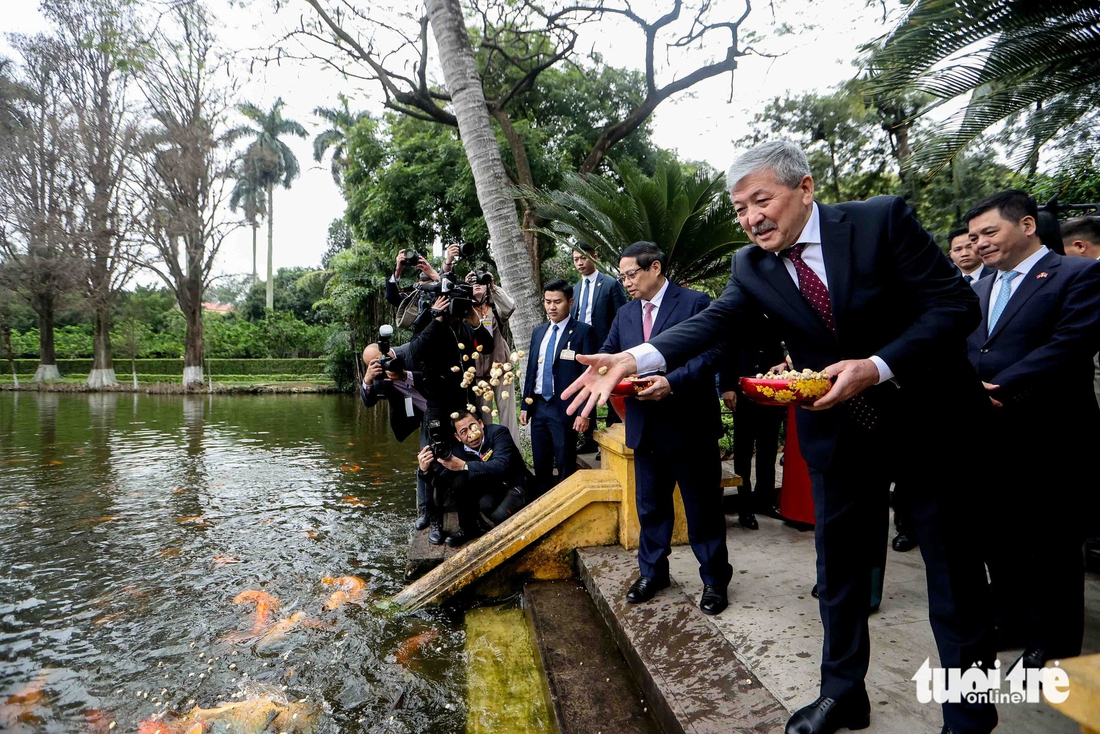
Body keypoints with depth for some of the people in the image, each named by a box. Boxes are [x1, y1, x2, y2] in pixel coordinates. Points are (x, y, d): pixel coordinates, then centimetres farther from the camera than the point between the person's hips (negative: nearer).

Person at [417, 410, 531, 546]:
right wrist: (426, 470, -28)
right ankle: (468, 529, -1)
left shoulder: (498, 433, -20)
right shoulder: (457, 450, -7)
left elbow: (500, 466, -35)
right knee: (459, 481, -23)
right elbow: (442, 482, -7)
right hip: (490, 487, 5)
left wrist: (464, 466, -37)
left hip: (513, 485, -4)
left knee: (498, 516, -34)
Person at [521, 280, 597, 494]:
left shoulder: (583, 331, -6)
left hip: (564, 408, -6)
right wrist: (525, 405, 12)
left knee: (566, 468, 3)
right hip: (538, 406, 6)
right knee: (540, 465, 13)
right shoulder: (538, 331, 13)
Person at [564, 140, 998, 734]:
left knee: (954, 567, 9)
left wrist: (877, 367, -28)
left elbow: (956, 304, -16)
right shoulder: (751, 268, -4)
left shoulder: (883, 219, -13)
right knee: (838, 567, 13)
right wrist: (635, 359, -37)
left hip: (928, 416, -3)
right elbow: (712, 323, -19)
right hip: (839, 430, 3)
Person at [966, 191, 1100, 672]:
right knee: (1000, 537, 16)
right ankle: (1011, 623, 33)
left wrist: (1002, 388, -21)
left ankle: (1053, 646, 20)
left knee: (1051, 545, 5)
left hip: (1048, 436, -6)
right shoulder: (981, 289, 17)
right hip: (989, 435, 7)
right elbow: (962, 351, 10)